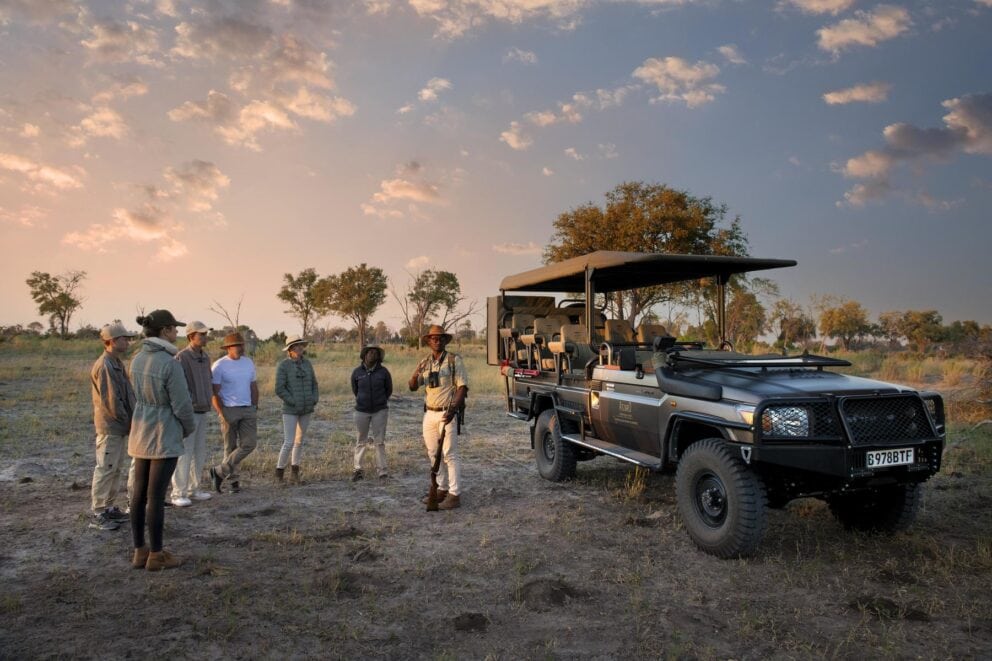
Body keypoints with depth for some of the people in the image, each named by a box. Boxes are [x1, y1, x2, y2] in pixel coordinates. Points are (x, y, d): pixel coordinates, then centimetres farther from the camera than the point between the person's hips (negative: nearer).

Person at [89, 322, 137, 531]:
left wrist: (129, 421, 7)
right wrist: (127, 421, -11)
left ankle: (108, 507, 25)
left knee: (117, 469, 15)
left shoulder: (117, 363, 13)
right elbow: (111, 400, -20)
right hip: (110, 427, -10)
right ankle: (98, 514, 5)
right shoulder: (105, 365, -17)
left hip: (121, 427, 10)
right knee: (105, 470, -3)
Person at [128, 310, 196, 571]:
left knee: (140, 493, 12)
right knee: (156, 496, 0)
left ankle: (140, 551, 22)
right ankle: (156, 555, 11)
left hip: (140, 432, 8)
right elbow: (182, 404, -18)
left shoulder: (138, 359, 4)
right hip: (164, 436, -8)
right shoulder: (170, 363, -20)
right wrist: (189, 427, 4)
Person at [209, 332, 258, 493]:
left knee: (249, 444, -6)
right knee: (231, 447, 4)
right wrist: (222, 415, -17)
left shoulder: (248, 362, 6)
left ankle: (219, 472, 6)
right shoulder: (219, 366, -10)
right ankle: (233, 479, 18)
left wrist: (255, 409, 9)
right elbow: (214, 393, -11)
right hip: (229, 410, -4)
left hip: (248, 410, 4)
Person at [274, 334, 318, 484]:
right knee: (289, 443, -9)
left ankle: (295, 472, 26)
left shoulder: (307, 363, 4)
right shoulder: (283, 366, -12)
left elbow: (313, 384, 11)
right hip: (290, 410, -5)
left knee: (299, 440, 13)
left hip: (306, 410, 5)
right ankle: (279, 472, 10)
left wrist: (315, 400, -5)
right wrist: (294, 403, -18)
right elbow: (279, 389, -16)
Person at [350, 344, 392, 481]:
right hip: (362, 411, 1)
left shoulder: (383, 372, -5)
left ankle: (382, 470, 6)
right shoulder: (357, 372, -3)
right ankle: (358, 470, 18)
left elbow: (389, 390, 9)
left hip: (380, 411, -1)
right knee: (361, 441, 9)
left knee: (379, 441, 0)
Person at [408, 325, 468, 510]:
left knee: (449, 455, -6)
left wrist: (453, 409, -22)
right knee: (433, 454, 12)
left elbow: (462, 387, -9)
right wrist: (416, 374, -16)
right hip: (429, 413, 6)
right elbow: (413, 386, 7)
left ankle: (454, 495, -3)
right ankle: (442, 489, 23)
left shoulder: (454, 360, -5)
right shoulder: (425, 363, 11)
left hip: (446, 414, -6)